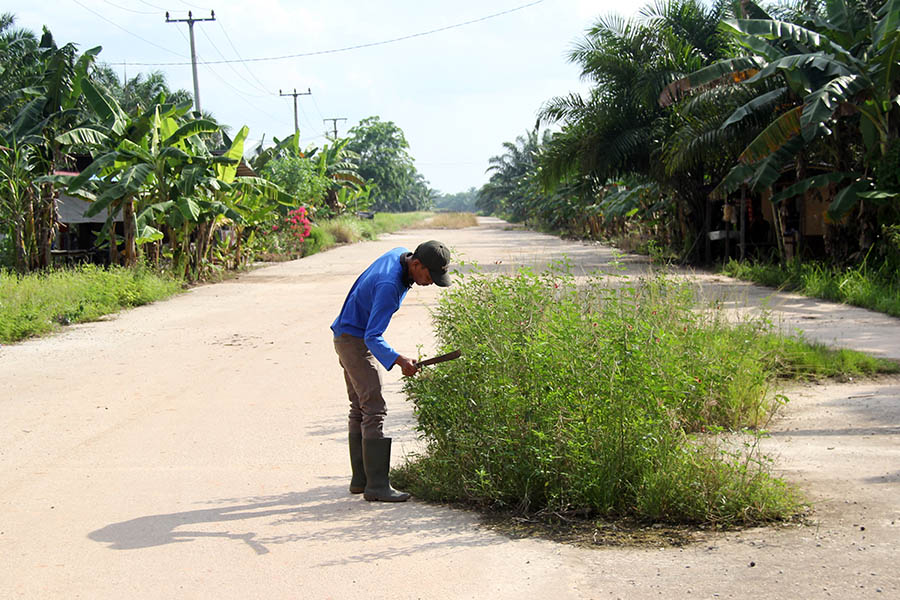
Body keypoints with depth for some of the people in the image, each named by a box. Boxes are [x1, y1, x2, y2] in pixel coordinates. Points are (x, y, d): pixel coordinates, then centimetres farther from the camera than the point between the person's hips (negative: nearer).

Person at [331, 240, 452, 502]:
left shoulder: (400, 254, -2)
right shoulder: (389, 285, -30)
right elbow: (373, 337, -32)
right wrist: (399, 360, -44)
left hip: (349, 338, 10)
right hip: (353, 340, -10)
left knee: (360, 409, 12)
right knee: (374, 409, -14)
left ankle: (360, 479, 18)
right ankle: (376, 485, -16)